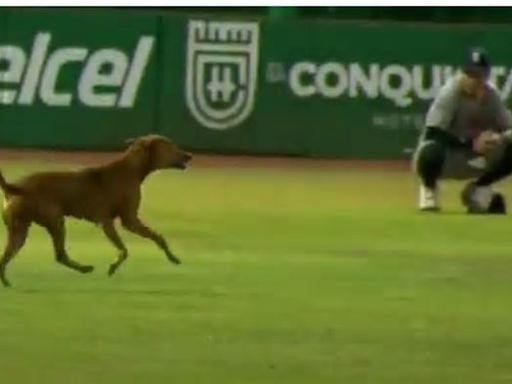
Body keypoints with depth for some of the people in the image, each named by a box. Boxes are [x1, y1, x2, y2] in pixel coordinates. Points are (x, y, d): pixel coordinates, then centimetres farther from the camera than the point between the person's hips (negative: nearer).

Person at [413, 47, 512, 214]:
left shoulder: (492, 95, -7)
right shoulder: (449, 93, -22)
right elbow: (432, 133, -31)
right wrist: (470, 144, -39)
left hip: (474, 161, 5)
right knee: (432, 149, -40)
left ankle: (477, 189, 9)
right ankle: (429, 188, -5)